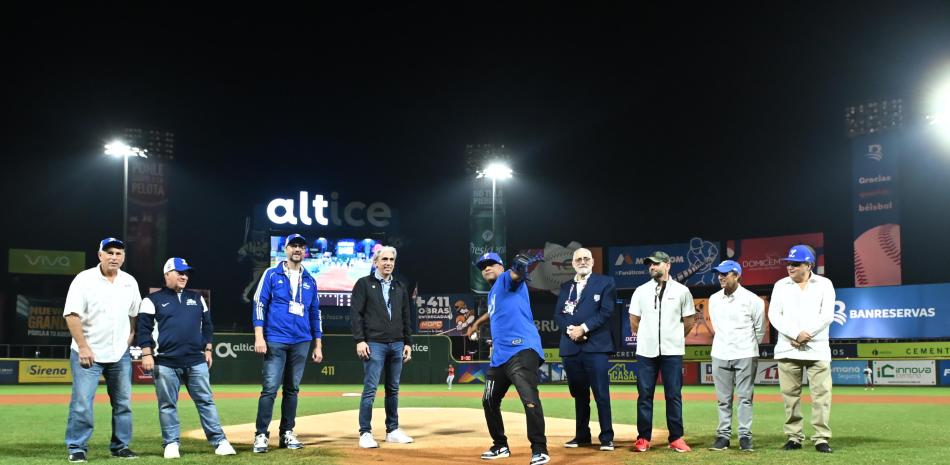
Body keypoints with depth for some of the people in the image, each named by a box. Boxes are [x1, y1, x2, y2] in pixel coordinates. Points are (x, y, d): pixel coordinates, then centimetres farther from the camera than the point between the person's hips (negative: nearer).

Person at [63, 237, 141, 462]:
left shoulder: (130, 282, 6)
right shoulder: (84, 279, -8)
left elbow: (135, 315, 18)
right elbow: (72, 315, -12)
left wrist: (130, 339, 7)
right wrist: (83, 347, -17)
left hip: (120, 355, 5)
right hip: (87, 353, -4)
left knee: (123, 402, 7)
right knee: (82, 402, -7)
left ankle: (120, 446, 18)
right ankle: (76, 448, 3)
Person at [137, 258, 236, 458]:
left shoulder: (197, 298, 16)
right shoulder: (153, 300, 3)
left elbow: (206, 325, 19)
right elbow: (143, 328, -2)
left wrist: (207, 349, 10)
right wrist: (147, 353, -10)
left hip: (196, 361, 3)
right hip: (166, 362, -3)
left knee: (206, 401, 2)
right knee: (167, 404, 2)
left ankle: (219, 441, 2)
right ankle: (171, 443, 10)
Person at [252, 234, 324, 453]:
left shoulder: (310, 280, 13)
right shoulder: (272, 274, 2)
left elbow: (315, 313, 16)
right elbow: (259, 305, -3)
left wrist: (318, 345, 12)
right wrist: (259, 336, -12)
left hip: (301, 342, 4)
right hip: (275, 341, -4)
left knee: (292, 389, 8)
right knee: (270, 388, -9)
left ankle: (287, 433, 15)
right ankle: (261, 435, -6)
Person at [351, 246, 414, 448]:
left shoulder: (400, 287, 16)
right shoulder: (364, 284, 1)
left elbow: (406, 317, 18)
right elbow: (355, 314, -4)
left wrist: (408, 343, 12)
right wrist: (359, 340, -12)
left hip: (396, 345, 5)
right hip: (374, 344, -5)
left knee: (393, 389, 9)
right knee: (370, 389, -6)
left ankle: (392, 430, 17)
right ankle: (365, 433, -2)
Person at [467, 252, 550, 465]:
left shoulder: (507, 280, -1)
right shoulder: (492, 294, 24)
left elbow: (516, 276, -26)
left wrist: (520, 269, -48)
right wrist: (477, 323, 57)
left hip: (522, 350, -10)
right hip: (499, 356, 10)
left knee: (529, 398, -22)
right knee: (489, 401, 17)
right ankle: (500, 446, 30)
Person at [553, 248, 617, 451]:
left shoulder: (605, 282, 4)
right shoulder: (565, 286, 17)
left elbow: (606, 311, -6)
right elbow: (558, 315, 10)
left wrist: (583, 328, -13)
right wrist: (569, 329, -10)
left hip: (595, 345, -4)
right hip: (571, 347, 4)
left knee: (601, 394, -6)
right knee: (579, 394, 10)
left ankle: (606, 437, -2)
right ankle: (582, 435, 17)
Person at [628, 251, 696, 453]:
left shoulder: (681, 291, 3)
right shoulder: (641, 291, 7)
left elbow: (689, 321, 9)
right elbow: (634, 320, 14)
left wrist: (675, 338, 10)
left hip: (672, 352, -1)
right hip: (646, 351, 1)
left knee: (674, 395, 1)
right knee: (644, 394, 2)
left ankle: (676, 438, 7)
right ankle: (643, 438, 7)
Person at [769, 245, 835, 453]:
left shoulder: (824, 284, 6)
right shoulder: (781, 285, 10)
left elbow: (827, 315, -4)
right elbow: (774, 315, 0)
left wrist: (807, 334, -12)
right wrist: (795, 334, -13)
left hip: (817, 349, -2)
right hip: (787, 349, 2)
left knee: (821, 394, -5)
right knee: (790, 395, 2)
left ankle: (821, 439, 0)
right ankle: (794, 437, 10)